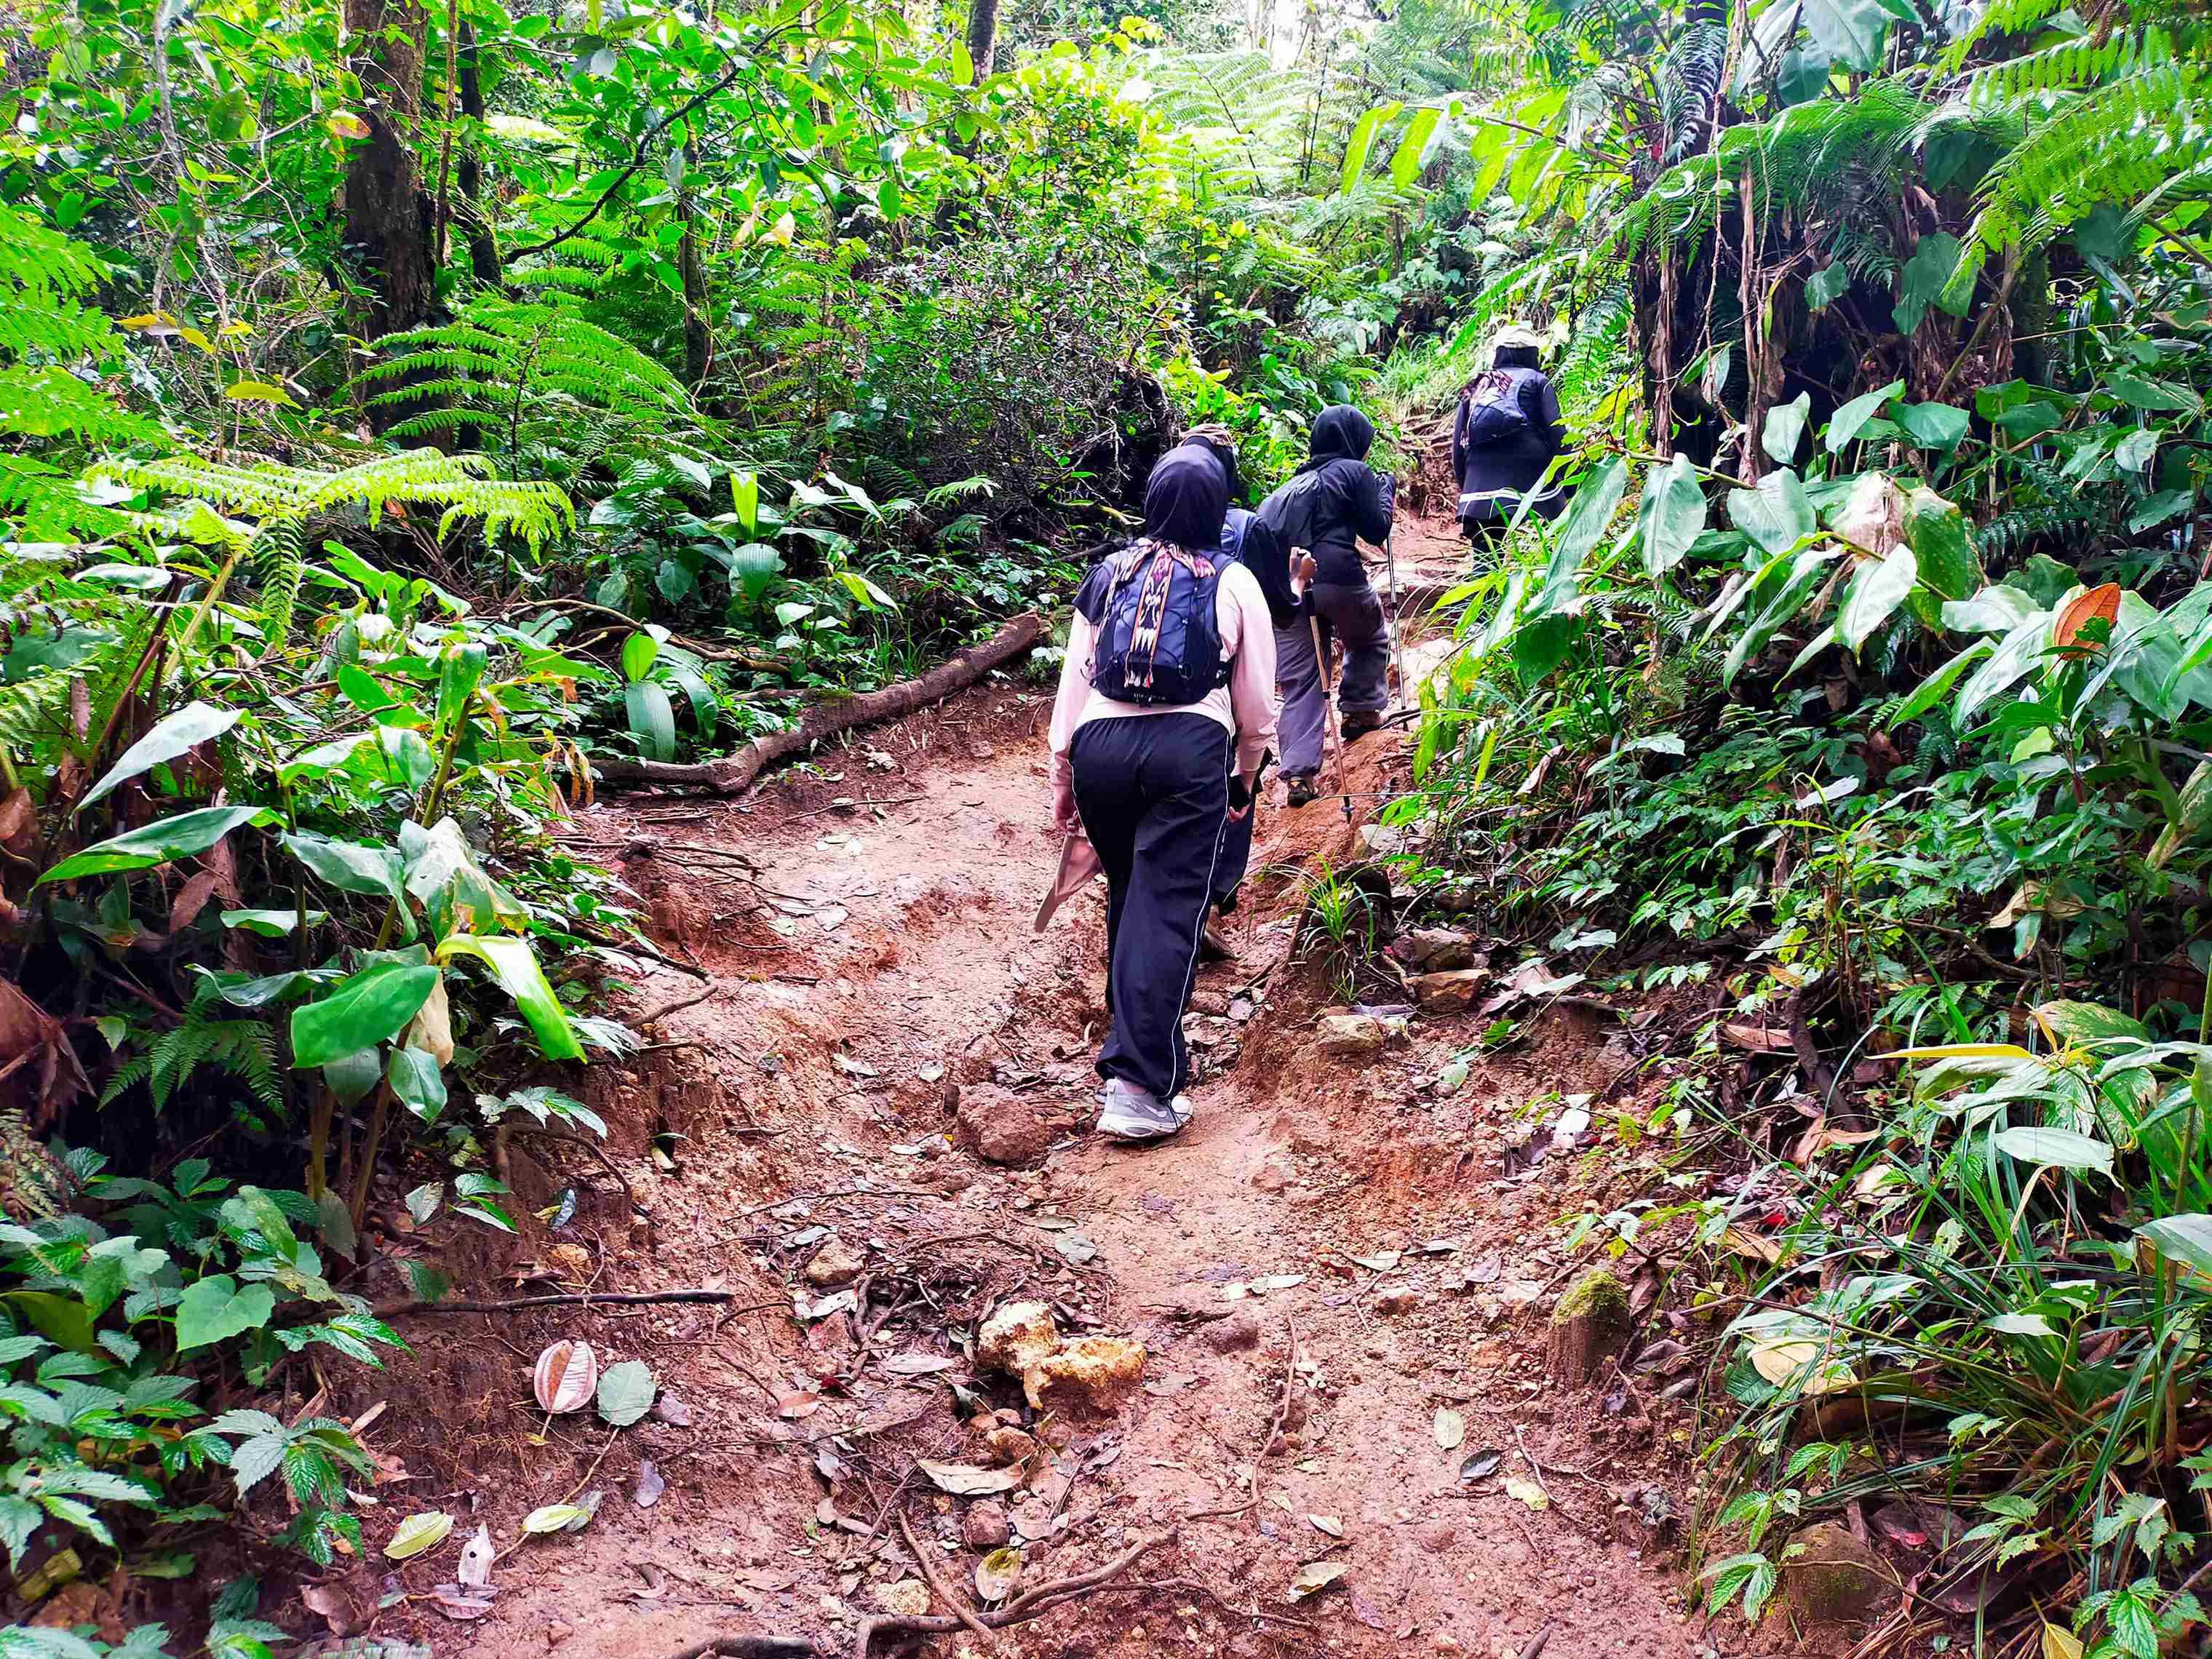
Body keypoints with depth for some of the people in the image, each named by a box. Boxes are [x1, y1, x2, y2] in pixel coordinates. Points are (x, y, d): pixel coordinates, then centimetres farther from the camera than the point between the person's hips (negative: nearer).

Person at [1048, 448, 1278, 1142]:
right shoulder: (1234, 583, 8)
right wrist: (1245, 777, 25)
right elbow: (1255, 700, 10)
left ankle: (1132, 1027, 36)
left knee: (1127, 894, 20)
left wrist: (1062, 775, 19)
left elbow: (1073, 680, 13)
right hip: (1189, 751, -3)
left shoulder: (1107, 575, 15)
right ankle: (1139, 1084, -12)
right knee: (1167, 908, -5)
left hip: (1101, 746, 3)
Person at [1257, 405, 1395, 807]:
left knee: (1299, 684, 4)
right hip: (1337, 578, -5)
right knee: (1370, 639, 28)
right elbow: (1376, 529, 7)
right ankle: (1360, 710, 21)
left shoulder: (1295, 483, 25)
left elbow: (1265, 525, 22)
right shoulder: (1356, 472, 7)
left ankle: (1298, 773, -4)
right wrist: (1386, 488, 21)